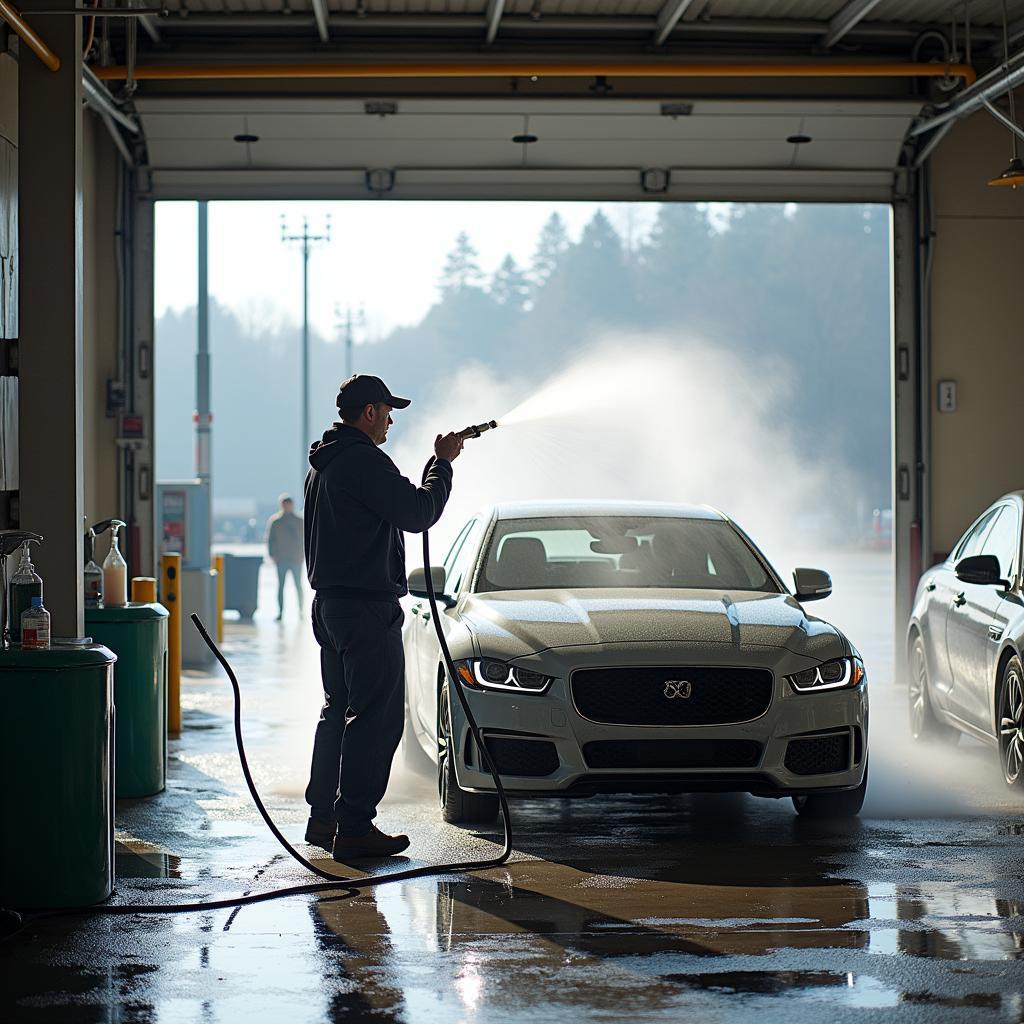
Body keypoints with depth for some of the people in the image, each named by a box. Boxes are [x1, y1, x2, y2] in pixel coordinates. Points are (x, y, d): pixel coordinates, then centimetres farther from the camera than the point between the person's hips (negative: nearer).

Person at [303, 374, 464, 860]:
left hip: (330, 603, 11)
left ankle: (322, 816, 22)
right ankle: (354, 826, -10)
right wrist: (443, 463, -4)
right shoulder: (363, 460, -16)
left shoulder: (323, 464, 17)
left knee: (339, 711, 17)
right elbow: (417, 513, -16)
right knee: (376, 718, -8)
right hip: (367, 607, -11)